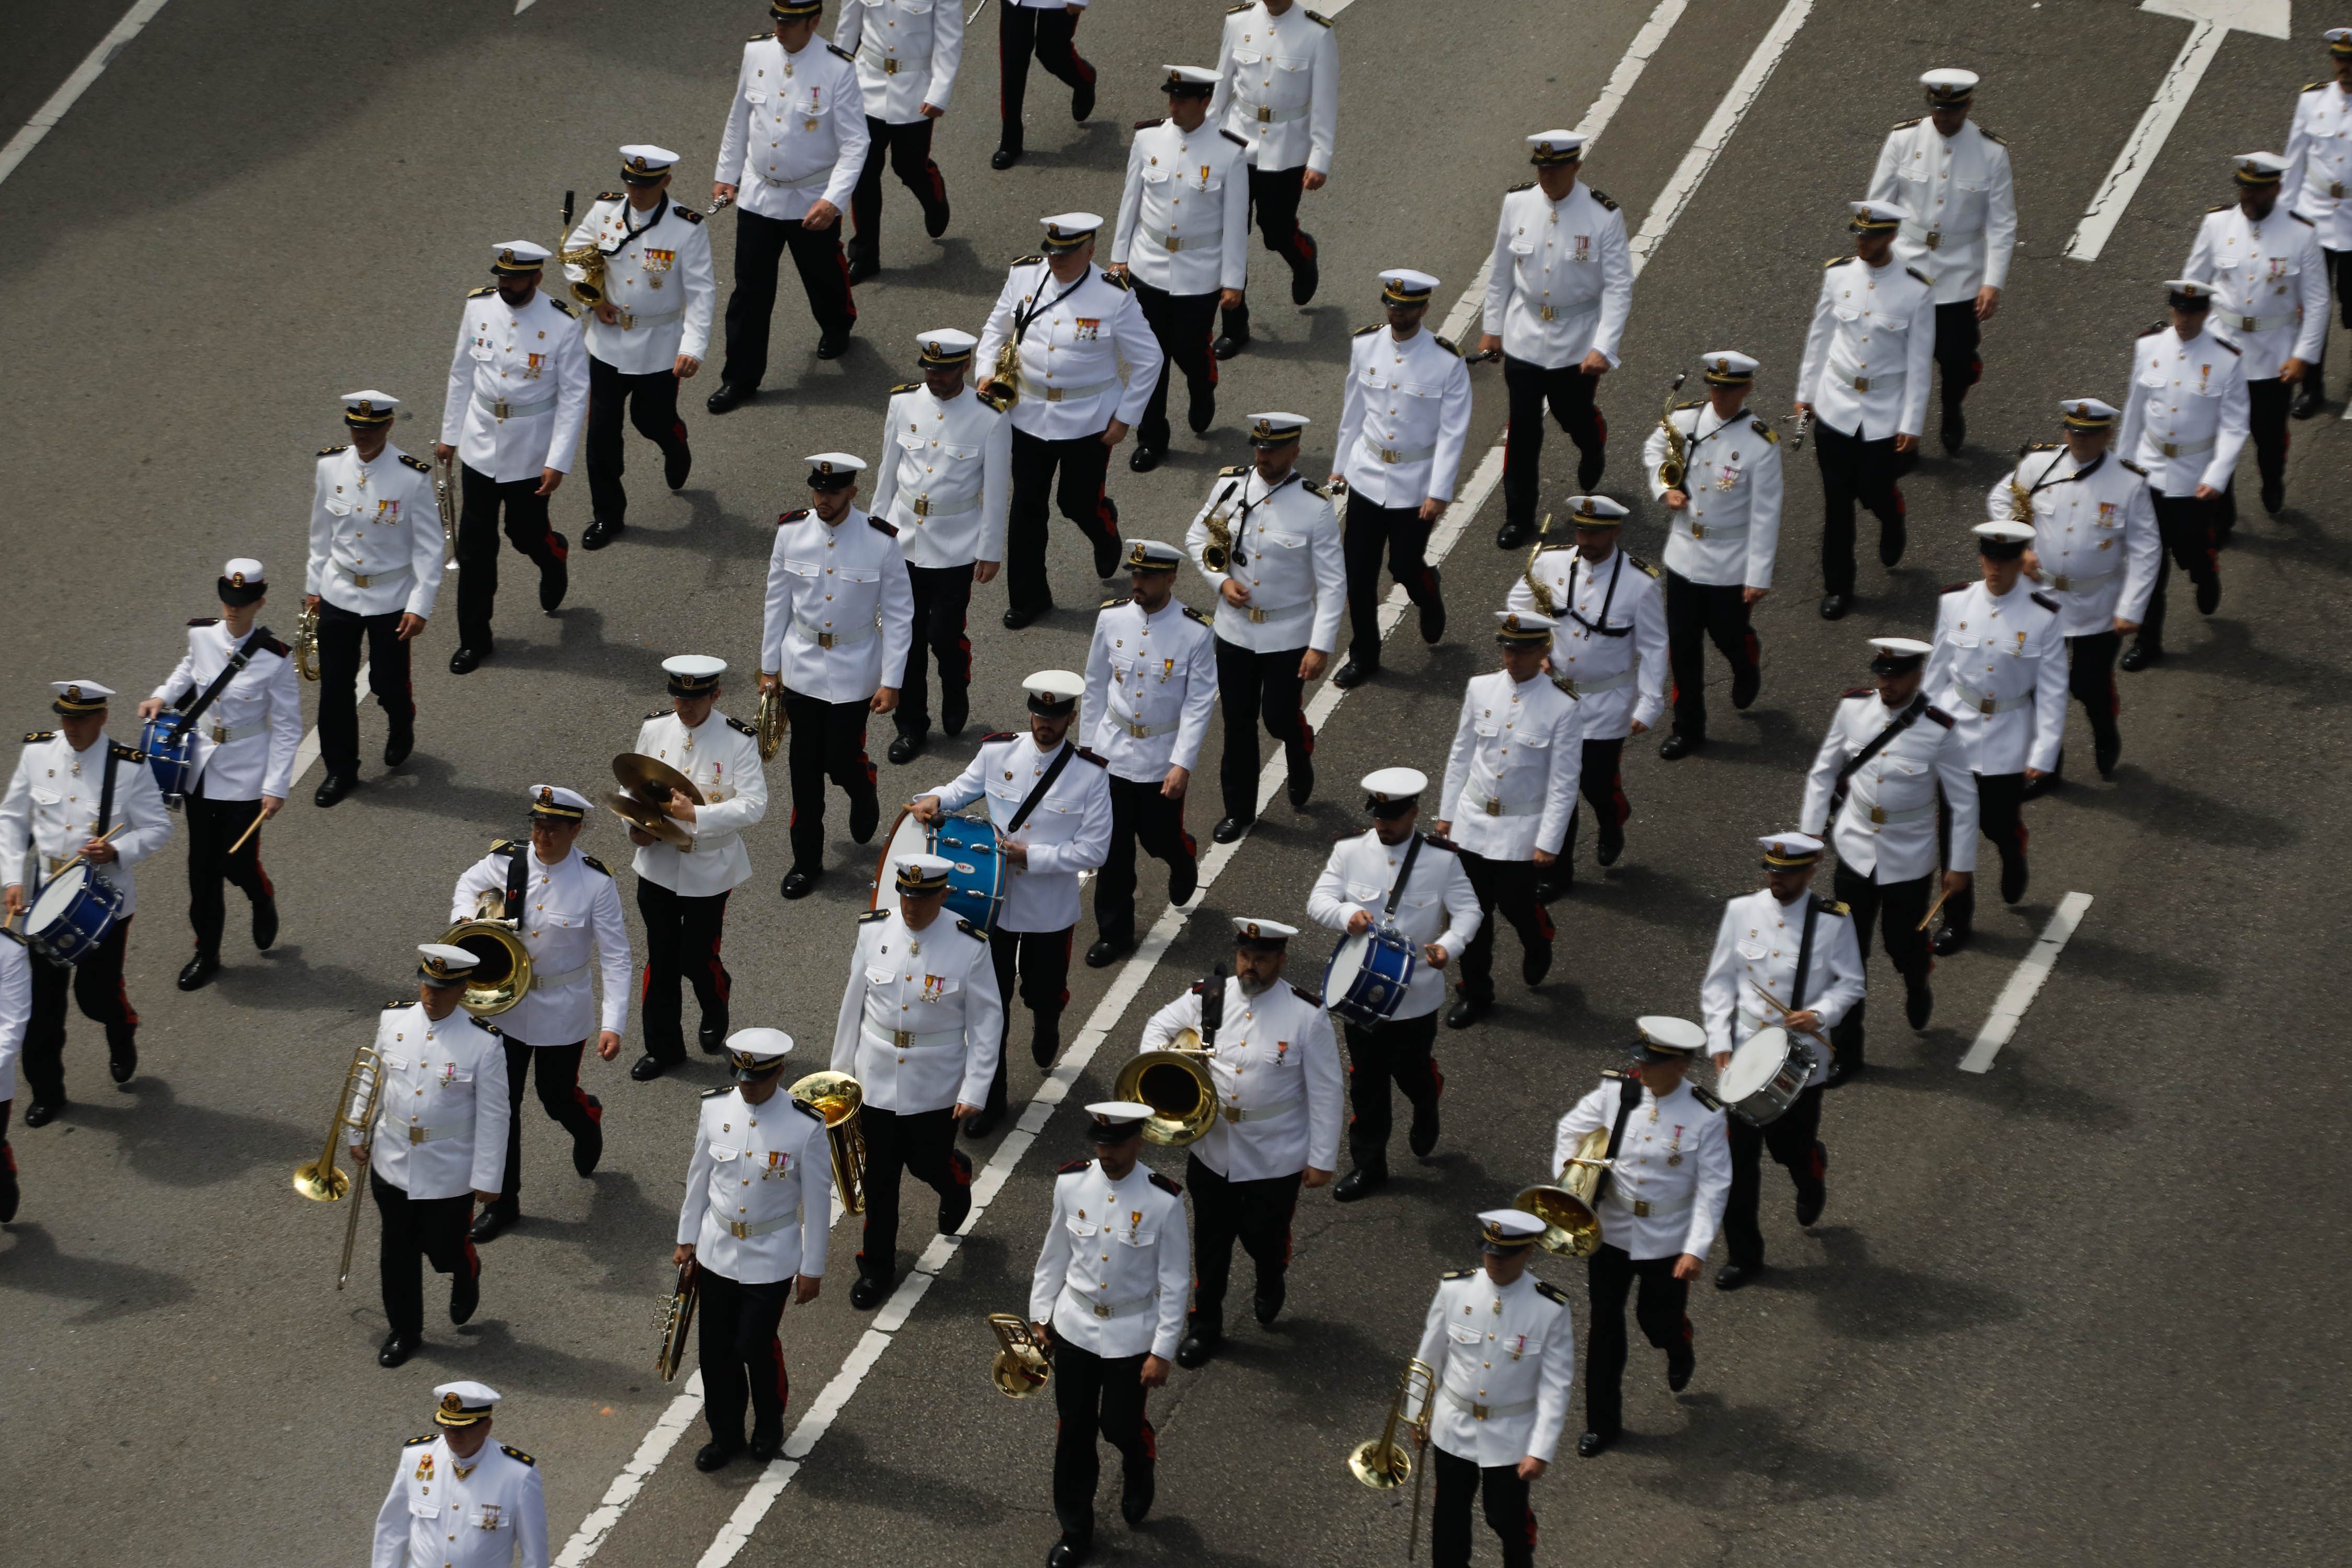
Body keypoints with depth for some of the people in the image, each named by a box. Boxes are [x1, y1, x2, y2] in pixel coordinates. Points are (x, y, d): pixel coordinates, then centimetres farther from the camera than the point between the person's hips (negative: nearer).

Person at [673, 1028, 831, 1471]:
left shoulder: (806, 1127, -18)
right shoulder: (715, 1109, -8)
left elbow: (817, 1201, -9)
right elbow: (699, 1176, 6)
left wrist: (812, 1269, -5)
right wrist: (687, 1239, 12)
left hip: (771, 1259, -3)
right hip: (716, 1251, 3)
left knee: (755, 1347, 0)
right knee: (716, 1349, 11)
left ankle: (770, 1424, 30)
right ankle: (725, 1434, 31)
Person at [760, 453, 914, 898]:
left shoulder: (881, 542, -15)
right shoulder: (791, 532, -8)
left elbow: (898, 615, -8)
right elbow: (777, 602, 4)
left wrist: (890, 682, -9)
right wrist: (770, 666, 7)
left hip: (854, 672, -2)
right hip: (802, 668, 2)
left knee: (842, 760, 0)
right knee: (804, 765, 7)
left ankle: (864, 793, 38)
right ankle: (806, 861, 21)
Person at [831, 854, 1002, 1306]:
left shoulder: (969, 947, -15)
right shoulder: (873, 931, -7)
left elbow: (987, 1022, -8)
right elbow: (853, 1003, 3)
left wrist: (974, 1091, -12)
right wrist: (841, 1072, 9)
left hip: (936, 1084, -2)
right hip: (877, 1078, 2)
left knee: (928, 1163, 13)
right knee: (879, 1175, 8)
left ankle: (957, 1179, 51)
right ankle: (876, 1266, 24)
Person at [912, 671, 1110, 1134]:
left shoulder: (1091, 774, -14)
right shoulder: (997, 753, -7)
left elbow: (1094, 851, -13)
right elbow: (964, 788, 10)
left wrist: (1032, 856, -22)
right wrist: (935, 800, -14)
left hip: (1051, 911, -1)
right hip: (993, 902, 1)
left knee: (1043, 992, 20)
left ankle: (1046, 1029, 58)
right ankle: (989, 1098, 21)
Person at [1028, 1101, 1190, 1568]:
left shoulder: (1163, 1200, -19)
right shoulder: (1071, 1183, -10)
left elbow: (1173, 1282, -12)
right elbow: (1054, 1253, 4)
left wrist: (1162, 1352, -11)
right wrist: (1040, 1314, 8)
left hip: (1131, 1335, -3)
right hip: (1075, 1327, 3)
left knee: (1120, 1426, 8)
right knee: (1075, 1430, 10)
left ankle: (1139, 1474, 45)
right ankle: (1075, 1530, 26)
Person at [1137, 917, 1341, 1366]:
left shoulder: (1307, 1015, -14)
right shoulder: (1208, 997, -6)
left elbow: (1325, 1092, -9)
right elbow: (1160, 1026, 12)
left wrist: (1321, 1160, -9)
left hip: (1275, 1157, -3)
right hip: (1213, 1151, 3)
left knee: (1263, 1236, 15)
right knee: (1211, 1241, 14)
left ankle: (1271, 1285, 49)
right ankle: (1205, 1325, 32)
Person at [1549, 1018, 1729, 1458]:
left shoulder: (1705, 1116, -17)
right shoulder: (1616, 1092, -11)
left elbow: (1713, 1187, -14)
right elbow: (1570, 1129, 3)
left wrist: (1696, 1249, -19)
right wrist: (1566, 1177, -13)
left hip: (1669, 1240, -2)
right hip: (1612, 1233, 2)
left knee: (1659, 1320, 14)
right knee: (1604, 1325, 7)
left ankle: (1680, 1353, 53)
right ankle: (1602, 1421, 21)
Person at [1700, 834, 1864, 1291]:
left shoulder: (1833, 920, -7)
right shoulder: (1741, 911, -2)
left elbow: (1850, 983, 0)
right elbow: (1719, 982, 2)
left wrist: (1819, 1015, -19)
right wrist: (1719, 1044, -7)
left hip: (1801, 1058, -1)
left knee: (1793, 1147, 10)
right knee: (1739, 1154, 0)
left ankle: (1812, 1183, 50)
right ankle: (1743, 1254, 12)